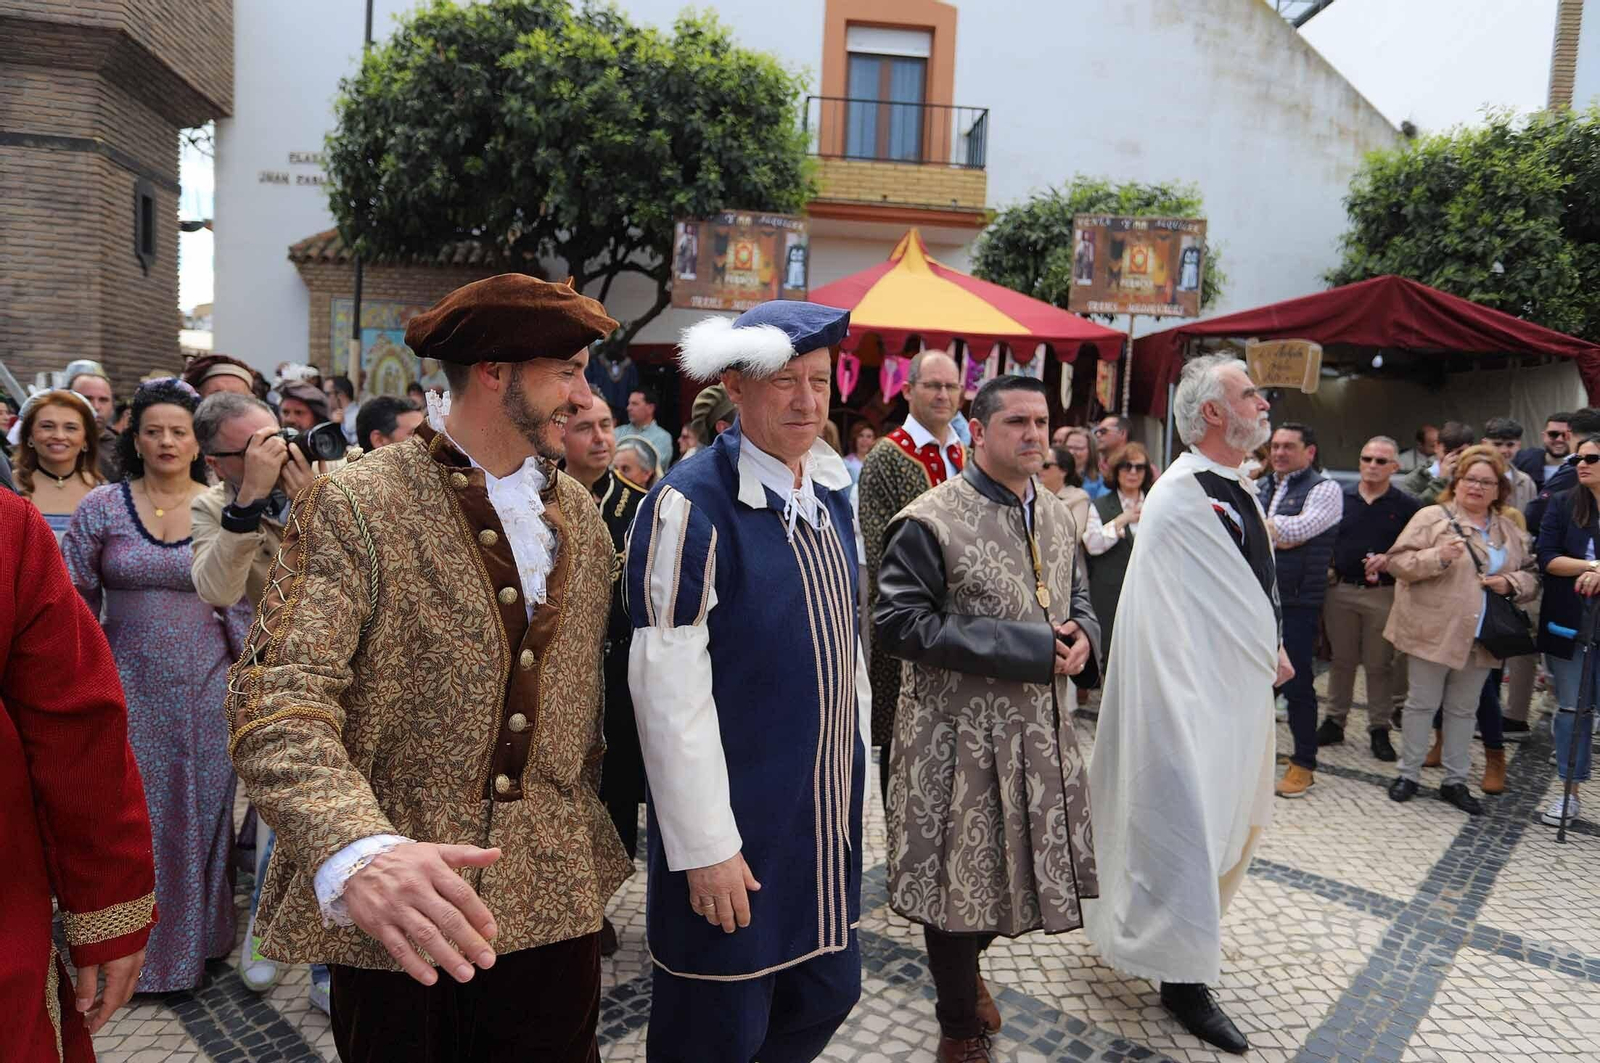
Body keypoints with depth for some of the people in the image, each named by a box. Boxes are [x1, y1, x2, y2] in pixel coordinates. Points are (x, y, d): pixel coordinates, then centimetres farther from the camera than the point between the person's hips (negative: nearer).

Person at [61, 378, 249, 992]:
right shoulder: (102, 507, 0)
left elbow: (243, 606, 3)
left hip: (204, 686, 0)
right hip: (128, 684, 0)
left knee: (200, 808, 9)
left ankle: (195, 939, 28)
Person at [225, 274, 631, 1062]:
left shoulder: (580, 514, 6)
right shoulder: (352, 509, -12)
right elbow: (279, 706, -21)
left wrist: (588, 834, 10)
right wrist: (356, 851, -37)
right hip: (393, 922, -4)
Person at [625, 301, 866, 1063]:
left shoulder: (829, 491, 4)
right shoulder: (689, 506, -20)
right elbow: (669, 689, -20)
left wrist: (851, 763, 15)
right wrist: (705, 845, -17)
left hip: (827, 813, 7)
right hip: (737, 823, -7)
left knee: (827, 994, 21)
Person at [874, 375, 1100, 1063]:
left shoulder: (1056, 515, 7)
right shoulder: (930, 521, -16)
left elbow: (1077, 597, 19)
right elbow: (897, 622, -19)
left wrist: (1081, 635, -7)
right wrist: (1023, 647, -22)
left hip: (1042, 728, 7)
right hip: (959, 737, -6)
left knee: (1006, 866, 20)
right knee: (959, 876, 8)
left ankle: (968, 968, 49)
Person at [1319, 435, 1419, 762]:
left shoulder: (1406, 506, 1)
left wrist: (1391, 560, -16)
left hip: (1384, 594, -2)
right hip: (1341, 590, 2)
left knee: (1379, 664, 5)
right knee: (1341, 660, 12)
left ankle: (1379, 729, 16)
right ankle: (1335, 720, 23)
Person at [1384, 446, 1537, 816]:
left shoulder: (1510, 531, 12)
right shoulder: (1431, 518, -4)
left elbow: (1530, 576, 18)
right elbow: (1399, 561, -10)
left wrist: (1511, 583, -4)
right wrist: (1439, 557, -25)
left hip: (1480, 638, 5)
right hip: (1434, 631, -5)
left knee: (1463, 710, 13)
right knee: (1422, 703, 4)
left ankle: (1455, 781, 24)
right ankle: (1408, 774, 16)